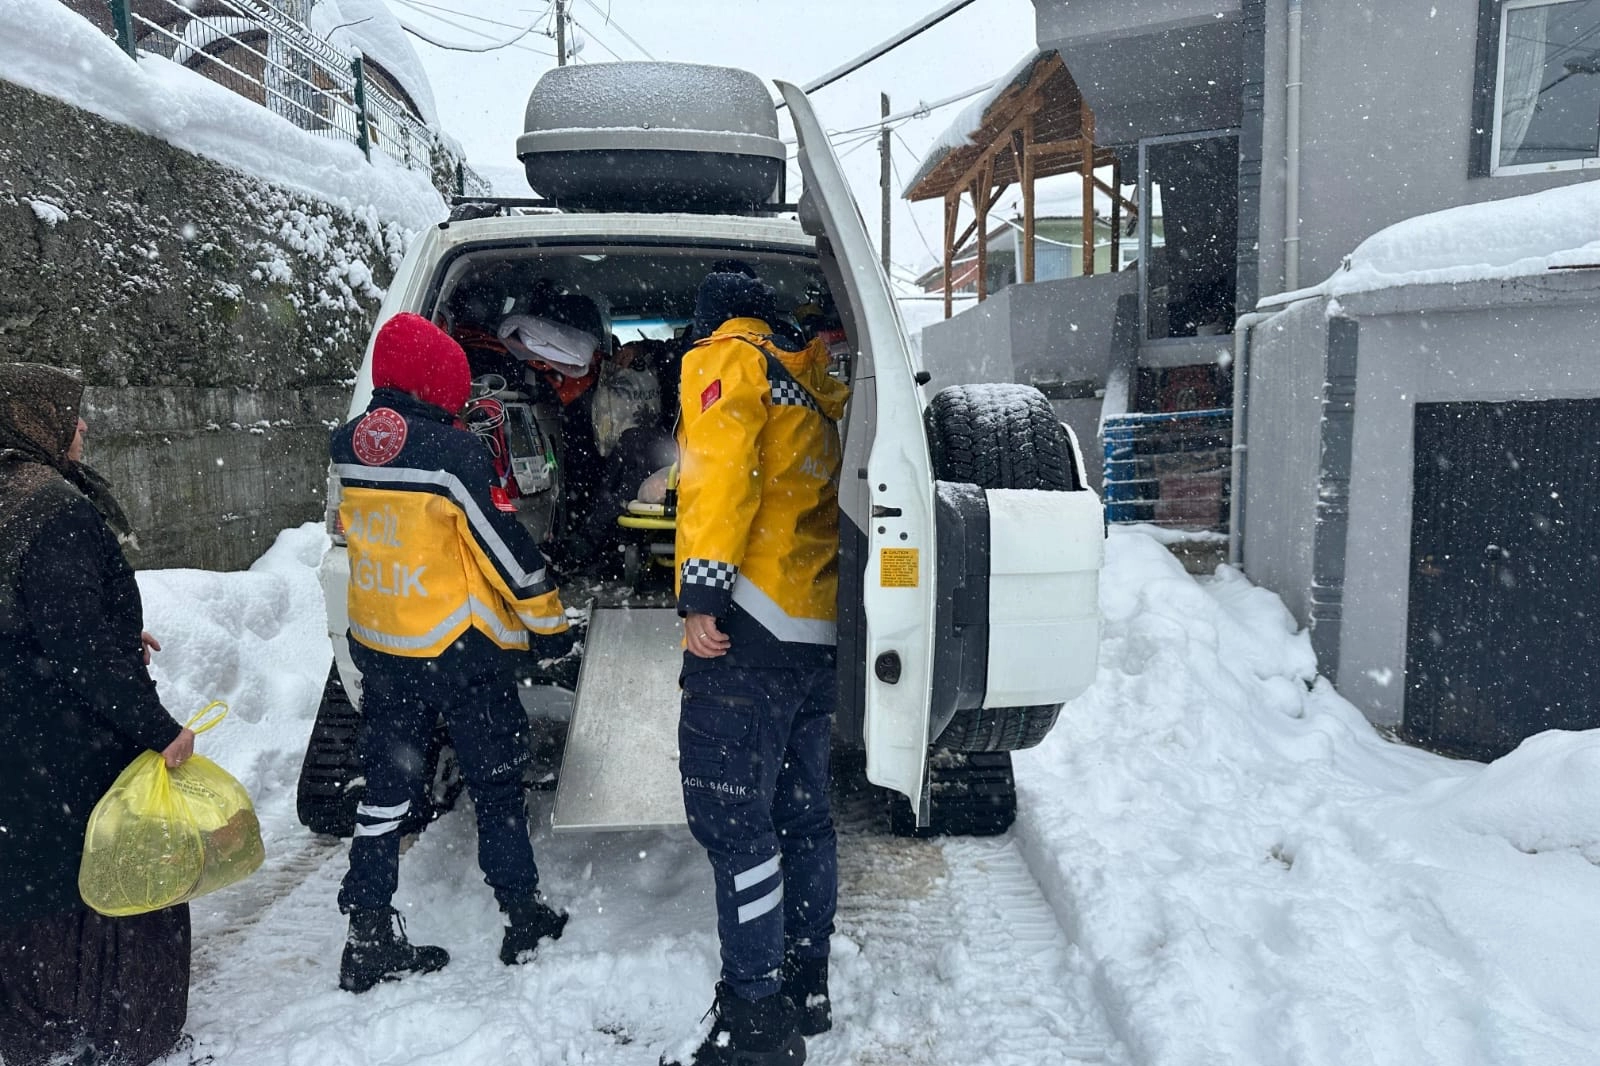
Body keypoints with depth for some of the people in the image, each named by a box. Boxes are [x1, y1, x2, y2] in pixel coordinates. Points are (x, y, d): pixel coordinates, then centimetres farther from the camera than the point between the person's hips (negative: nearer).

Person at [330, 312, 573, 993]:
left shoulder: (348, 447, 0)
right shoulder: (451, 451, -20)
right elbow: (505, 543, -16)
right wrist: (549, 623, -6)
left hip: (376, 647, 6)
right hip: (456, 649, -6)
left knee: (386, 784, 15)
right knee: (495, 782, 10)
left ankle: (369, 937, 21)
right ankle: (524, 920, 23)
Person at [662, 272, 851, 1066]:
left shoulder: (725, 358, 0)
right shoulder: (813, 386, 24)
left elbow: (721, 465, -16)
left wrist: (702, 589, -21)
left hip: (753, 622, -9)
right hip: (819, 628, 9)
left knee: (732, 817, -5)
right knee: (800, 812, 14)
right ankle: (804, 986, 25)